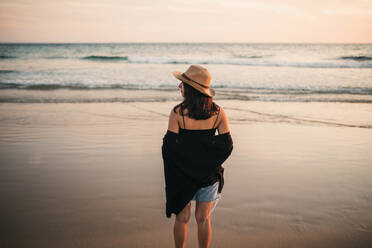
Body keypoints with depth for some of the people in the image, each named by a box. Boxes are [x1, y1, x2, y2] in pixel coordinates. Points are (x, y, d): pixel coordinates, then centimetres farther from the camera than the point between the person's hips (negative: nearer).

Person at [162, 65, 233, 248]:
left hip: (183, 173, -2)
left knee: (182, 218, 14)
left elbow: (170, 145, -16)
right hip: (209, 173, 3)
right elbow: (227, 145, -4)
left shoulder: (177, 112, -16)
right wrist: (210, 162, 9)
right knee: (203, 218, 16)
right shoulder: (218, 112, -6)